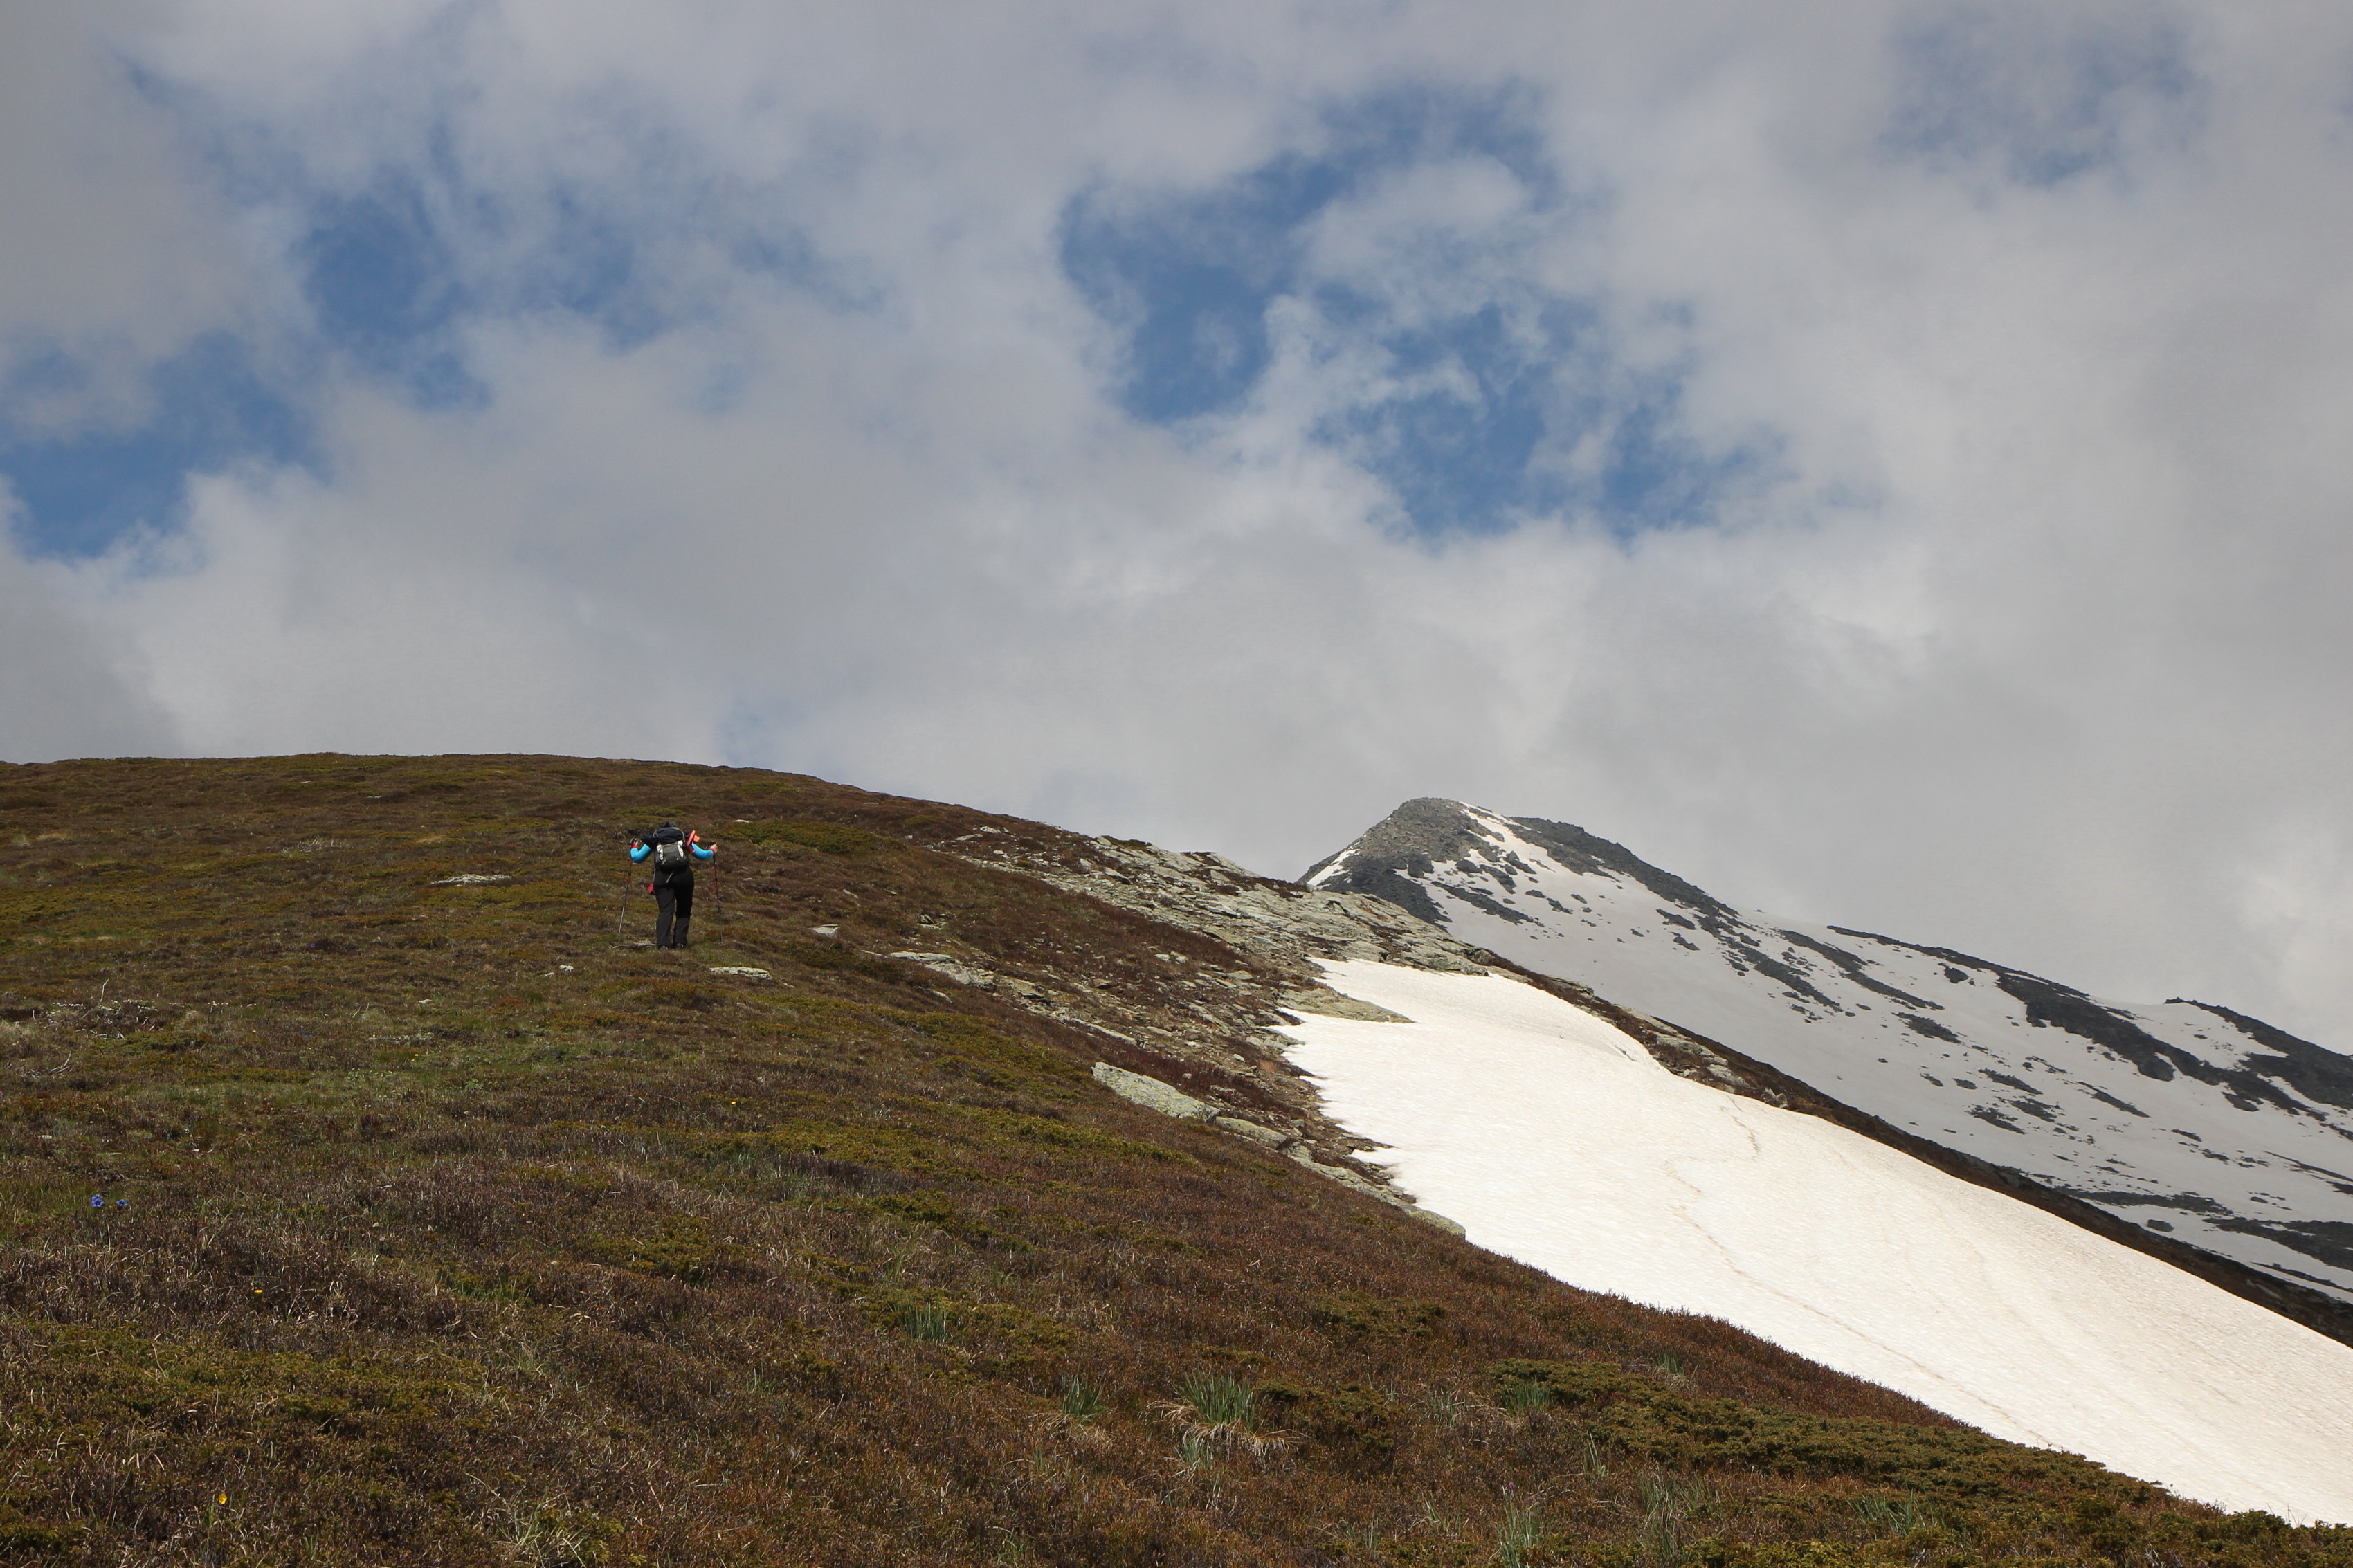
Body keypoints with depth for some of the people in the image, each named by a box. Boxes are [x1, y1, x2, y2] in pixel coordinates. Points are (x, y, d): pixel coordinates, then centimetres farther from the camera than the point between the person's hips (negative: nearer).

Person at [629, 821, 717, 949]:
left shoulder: (654, 840, 19)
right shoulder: (684, 838, 20)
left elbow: (637, 858, 22)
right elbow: (702, 855, 15)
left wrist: (634, 847, 44)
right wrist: (712, 851, 37)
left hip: (662, 877, 0)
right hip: (684, 875, 0)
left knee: (665, 911, -3)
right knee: (683, 910, 13)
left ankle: (662, 942, -18)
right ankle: (680, 941, 5)